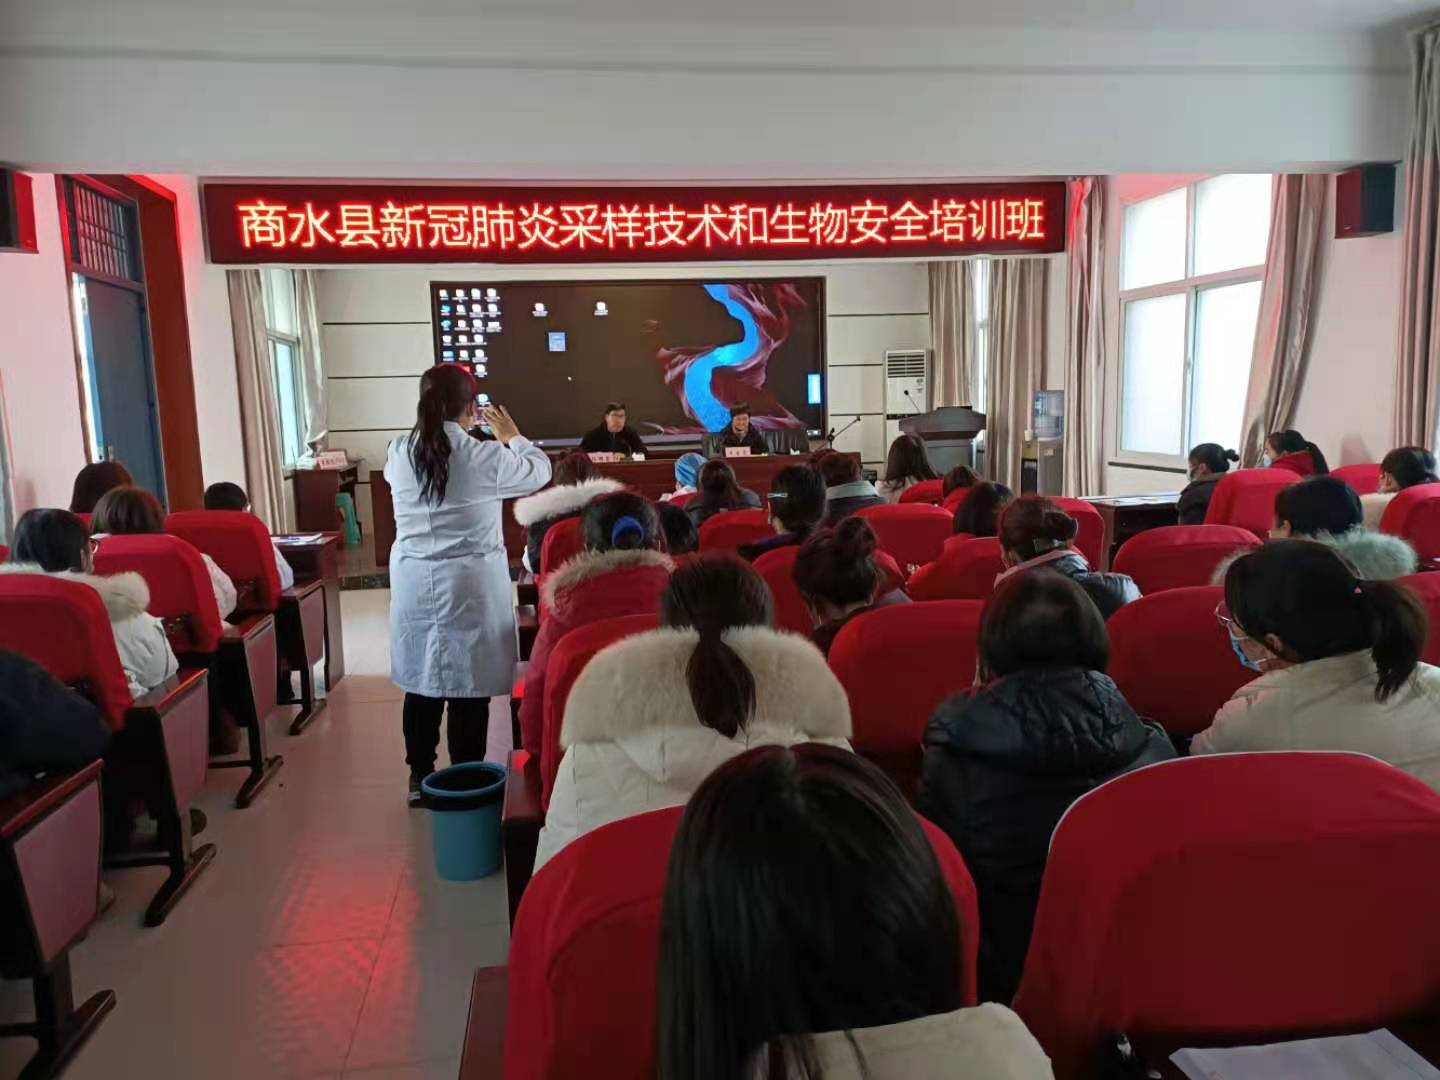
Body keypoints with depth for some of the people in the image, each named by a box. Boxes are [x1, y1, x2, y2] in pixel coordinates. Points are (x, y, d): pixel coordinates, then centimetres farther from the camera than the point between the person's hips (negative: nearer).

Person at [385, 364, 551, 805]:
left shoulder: (398, 453, -2)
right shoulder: (486, 456, -13)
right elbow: (540, 471, 4)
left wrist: (457, 432, 24)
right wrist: (511, 435, 19)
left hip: (413, 582, 5)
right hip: (471, 583, -4)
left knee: (421, 679, 16)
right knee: (468, 686, 6)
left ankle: (419, 776, 27)